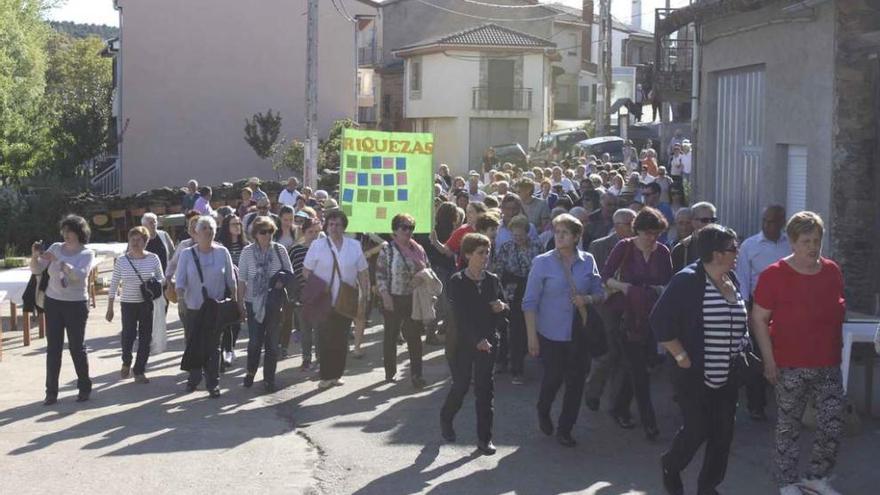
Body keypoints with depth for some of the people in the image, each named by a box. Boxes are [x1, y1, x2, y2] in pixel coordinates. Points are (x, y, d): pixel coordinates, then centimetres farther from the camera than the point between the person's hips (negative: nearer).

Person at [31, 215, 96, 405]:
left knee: (77, 347, 1)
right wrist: (35, 255, -18)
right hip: (53, 303, 3)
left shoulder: (87, 253, -5)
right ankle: (51, 391, 7)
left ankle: (84, 388, 17)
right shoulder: (56, 247, 4)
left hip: (76, 304, -3)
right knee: (53, 348, 2)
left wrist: (57, 260, -29)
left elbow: (79, 274, -23)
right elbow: (36, 270, 2)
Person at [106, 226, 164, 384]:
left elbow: (162, 279, 9)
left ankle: (139, 371, 17)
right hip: (128, 304, -1)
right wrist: (110, 308, 1)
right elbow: (113, 285, 2)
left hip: (147, 304, 1)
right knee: (128, 335, -7)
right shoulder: (121, 261, -3)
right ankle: (126, 362, 24)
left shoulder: (153, 258, -2)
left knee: (145, 338, 3)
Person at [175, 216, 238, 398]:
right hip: (193, 308, 1)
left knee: (213, 347, 0)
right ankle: (194, 378, 28)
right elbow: (180, 279, -6)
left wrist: (234, 301, 6)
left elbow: (231, 280, 6)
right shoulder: (187, 254, -2)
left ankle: (213, 383, 6)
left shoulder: (222, 253, -1)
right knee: (193, 344, 10)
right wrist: (180, 296, -23)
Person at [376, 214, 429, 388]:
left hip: (414, 299, 3)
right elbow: (380, 274, -8)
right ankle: (390, 372, 21)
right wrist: (385, 295, -15)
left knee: (415, 336, 3)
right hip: (393, 299, -3)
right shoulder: (387, 249, -6)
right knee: (391, 335, 9)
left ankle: (416, 373, 6)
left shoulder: (418, 249, 7)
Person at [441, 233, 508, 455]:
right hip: (463, 342, -3)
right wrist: (476, 339, -25)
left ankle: (484, 437, 9)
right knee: (461, 386, 5)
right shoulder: (457, 281, -8)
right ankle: (446, 418, 35)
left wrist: (502, 307, -13)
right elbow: (460, 314, -16)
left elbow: (505, 307, 12)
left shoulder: (493, 280, 5)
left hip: (488, 342, 3)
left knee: (485, 388, 2)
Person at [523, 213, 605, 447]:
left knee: (576, 381, 5)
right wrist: (532, 336, -12)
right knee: (553, 378, 8)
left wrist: (587, 299, -15)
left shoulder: (588, 261, 0)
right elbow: (530, 302, -8)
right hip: (551, 333, -2)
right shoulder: (542, 263, -8)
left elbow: (600, 292, 9)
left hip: (580, 333, 3)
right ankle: (543, 412, 41)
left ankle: (565, 430, 22)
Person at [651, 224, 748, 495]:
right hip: (695, 374, -6)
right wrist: (681, 356, -15)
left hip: (727, 374, 6)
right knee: (697, 430, 0)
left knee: (723, 434, 8)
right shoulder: (687, 281, -15)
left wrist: (742, 349, 7)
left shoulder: (731, 280, 6)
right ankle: (670, 465, 29)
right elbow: (660, 321, -16)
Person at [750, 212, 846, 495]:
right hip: (791, 367, -4)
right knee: (789, 427, 6)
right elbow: (759, 319, -7)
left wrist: (838, 349, 14)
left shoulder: (832, 271, 4)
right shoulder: (774, 275, -10)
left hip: (829, 365, 4)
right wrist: (769, 360, -10)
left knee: (833, 426, 4)